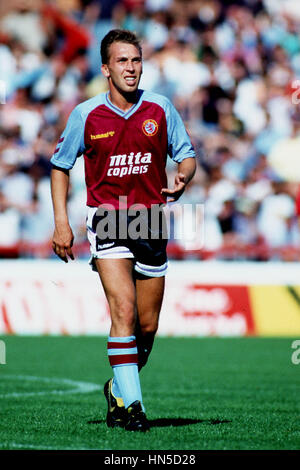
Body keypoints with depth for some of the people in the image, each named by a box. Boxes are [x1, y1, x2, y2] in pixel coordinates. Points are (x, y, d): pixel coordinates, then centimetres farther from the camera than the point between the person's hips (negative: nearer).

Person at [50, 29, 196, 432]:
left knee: (147, 326, 7)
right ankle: (131, 405, -17)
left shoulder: (161, 108, 2)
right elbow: (60, 166, 10)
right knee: (123, 310, -20)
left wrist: (183, 177, -13)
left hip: (151, 223, 3)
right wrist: (61, 223, 2)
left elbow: (186, 155, 11)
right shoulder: (85, 115, -2)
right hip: (108, 223, -3)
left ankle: (119, 388, 32)